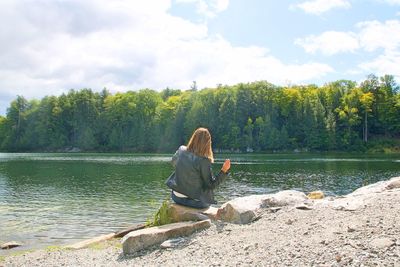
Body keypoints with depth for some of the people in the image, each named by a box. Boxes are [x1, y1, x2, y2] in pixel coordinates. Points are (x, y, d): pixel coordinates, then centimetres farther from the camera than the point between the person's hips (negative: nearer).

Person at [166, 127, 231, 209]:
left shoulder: (181, 151, -8)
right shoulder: (203, 161, -23)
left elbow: (174, 162, 15)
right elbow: (211, 185, -15)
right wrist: (224, 171, -18)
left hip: (176, 196, 5)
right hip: (194, 201, -5)